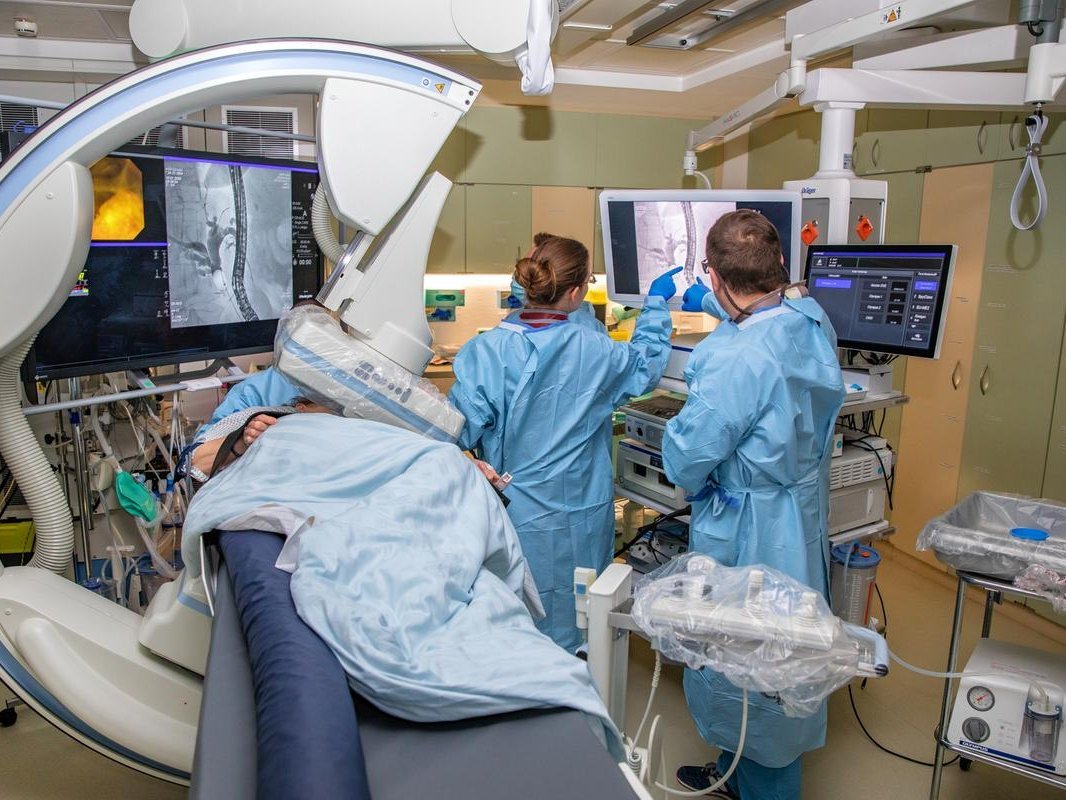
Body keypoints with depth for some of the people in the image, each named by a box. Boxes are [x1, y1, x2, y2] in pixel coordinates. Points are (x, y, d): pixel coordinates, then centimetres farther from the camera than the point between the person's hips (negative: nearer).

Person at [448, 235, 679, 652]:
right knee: (572, 625, 20)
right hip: (578, 521, 1)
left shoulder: (485, 350, -16)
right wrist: (656, 302, 21)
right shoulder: (595, 352, -11)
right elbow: (647, 365, 10)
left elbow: (461, 430, -18)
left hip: (513, 519, 0)